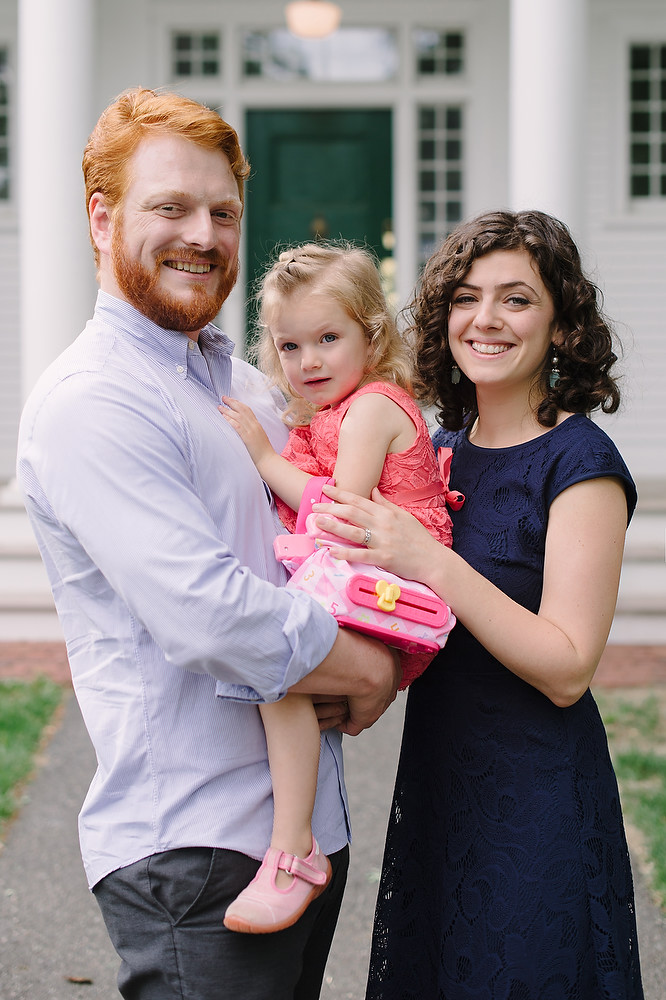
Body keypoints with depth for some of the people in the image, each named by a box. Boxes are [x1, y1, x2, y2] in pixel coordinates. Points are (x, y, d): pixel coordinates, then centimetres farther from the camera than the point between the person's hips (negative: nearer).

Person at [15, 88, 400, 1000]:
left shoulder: (246, 385, 14)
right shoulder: (90, 402, -15)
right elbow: (210, 618, -24)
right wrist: (369, 670, -9)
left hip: (308, 819, 8)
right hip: (192, 847, -8)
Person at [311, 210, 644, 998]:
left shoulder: (578, 462, -13)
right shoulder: (443, 448, 7)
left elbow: (567, 668, -20)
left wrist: (430, 562, -27)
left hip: (536, 806, -7)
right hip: (436, 786, 7)